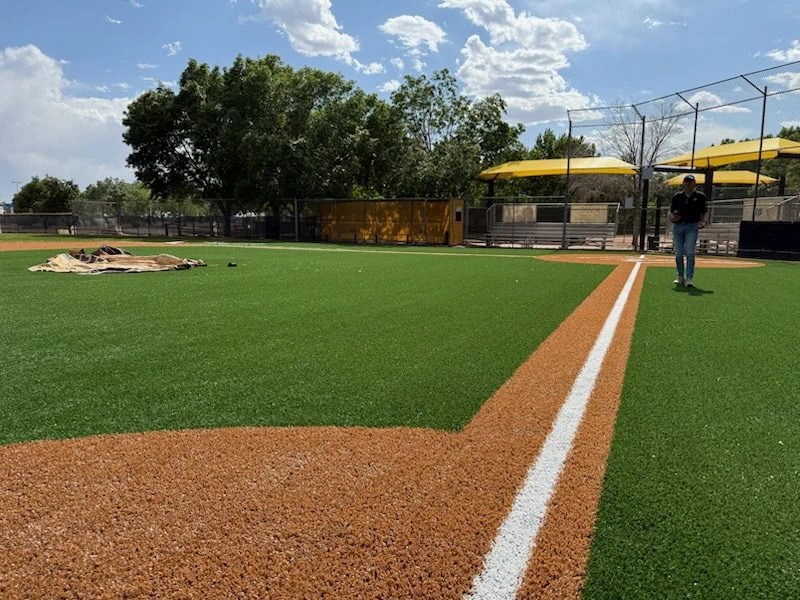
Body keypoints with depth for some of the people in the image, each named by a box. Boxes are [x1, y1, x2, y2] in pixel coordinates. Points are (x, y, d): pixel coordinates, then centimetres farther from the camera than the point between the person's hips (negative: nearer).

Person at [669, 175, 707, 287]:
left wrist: (702, 222, -9)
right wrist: (672, 217, -11)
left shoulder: (700, 196, 6)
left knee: (690, 253, -12)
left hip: (692, 227, -2)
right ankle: (680, 277, 19)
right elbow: (671, 212, 11)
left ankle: (689, 278, -12)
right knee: (678, 253, 7)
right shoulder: (677, 196, 10)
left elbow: (702, 213, 9)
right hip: (678, 226, 2)